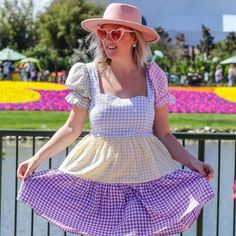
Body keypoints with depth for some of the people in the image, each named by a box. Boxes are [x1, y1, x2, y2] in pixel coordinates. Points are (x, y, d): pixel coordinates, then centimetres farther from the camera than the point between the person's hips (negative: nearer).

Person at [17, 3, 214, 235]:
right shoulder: (90, 76, -1)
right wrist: (38, 158, -3)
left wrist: (192, 161, -9)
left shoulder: (152, 77, 0)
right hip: (99, 171, 0)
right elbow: (72, 129, 6)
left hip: (144, 174, 0)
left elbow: (163, 134, 5)